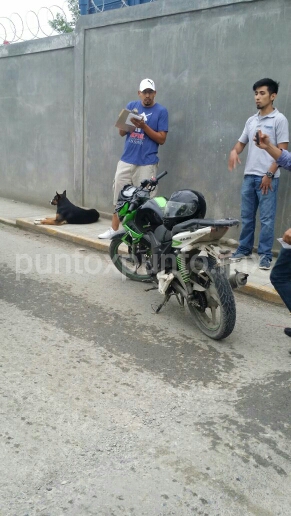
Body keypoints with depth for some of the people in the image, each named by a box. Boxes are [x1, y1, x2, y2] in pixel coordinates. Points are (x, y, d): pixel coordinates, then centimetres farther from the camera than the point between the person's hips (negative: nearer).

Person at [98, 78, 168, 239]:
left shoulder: (161, 111, -1)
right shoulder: (131, 106, 10)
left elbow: (161, 139, -6)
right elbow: (121, 132, 10)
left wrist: (143, 126, -15)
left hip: (146, 164, -4)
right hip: (126, 161, 4)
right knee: (119, 195, 7)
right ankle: (114, 229, 17)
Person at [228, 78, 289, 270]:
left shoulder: (279, 120, -4)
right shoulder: (251, 120, 14)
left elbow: (282, 151, -8)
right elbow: (242, 142, 20)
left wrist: (269, 174, -15)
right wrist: (234, 151, -5)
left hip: (268, 178, -6)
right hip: (249, 175, 6)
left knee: (266, 219, -2)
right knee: (247, 216, 12)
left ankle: (265, 254, 6)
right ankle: (244, 249, 24)